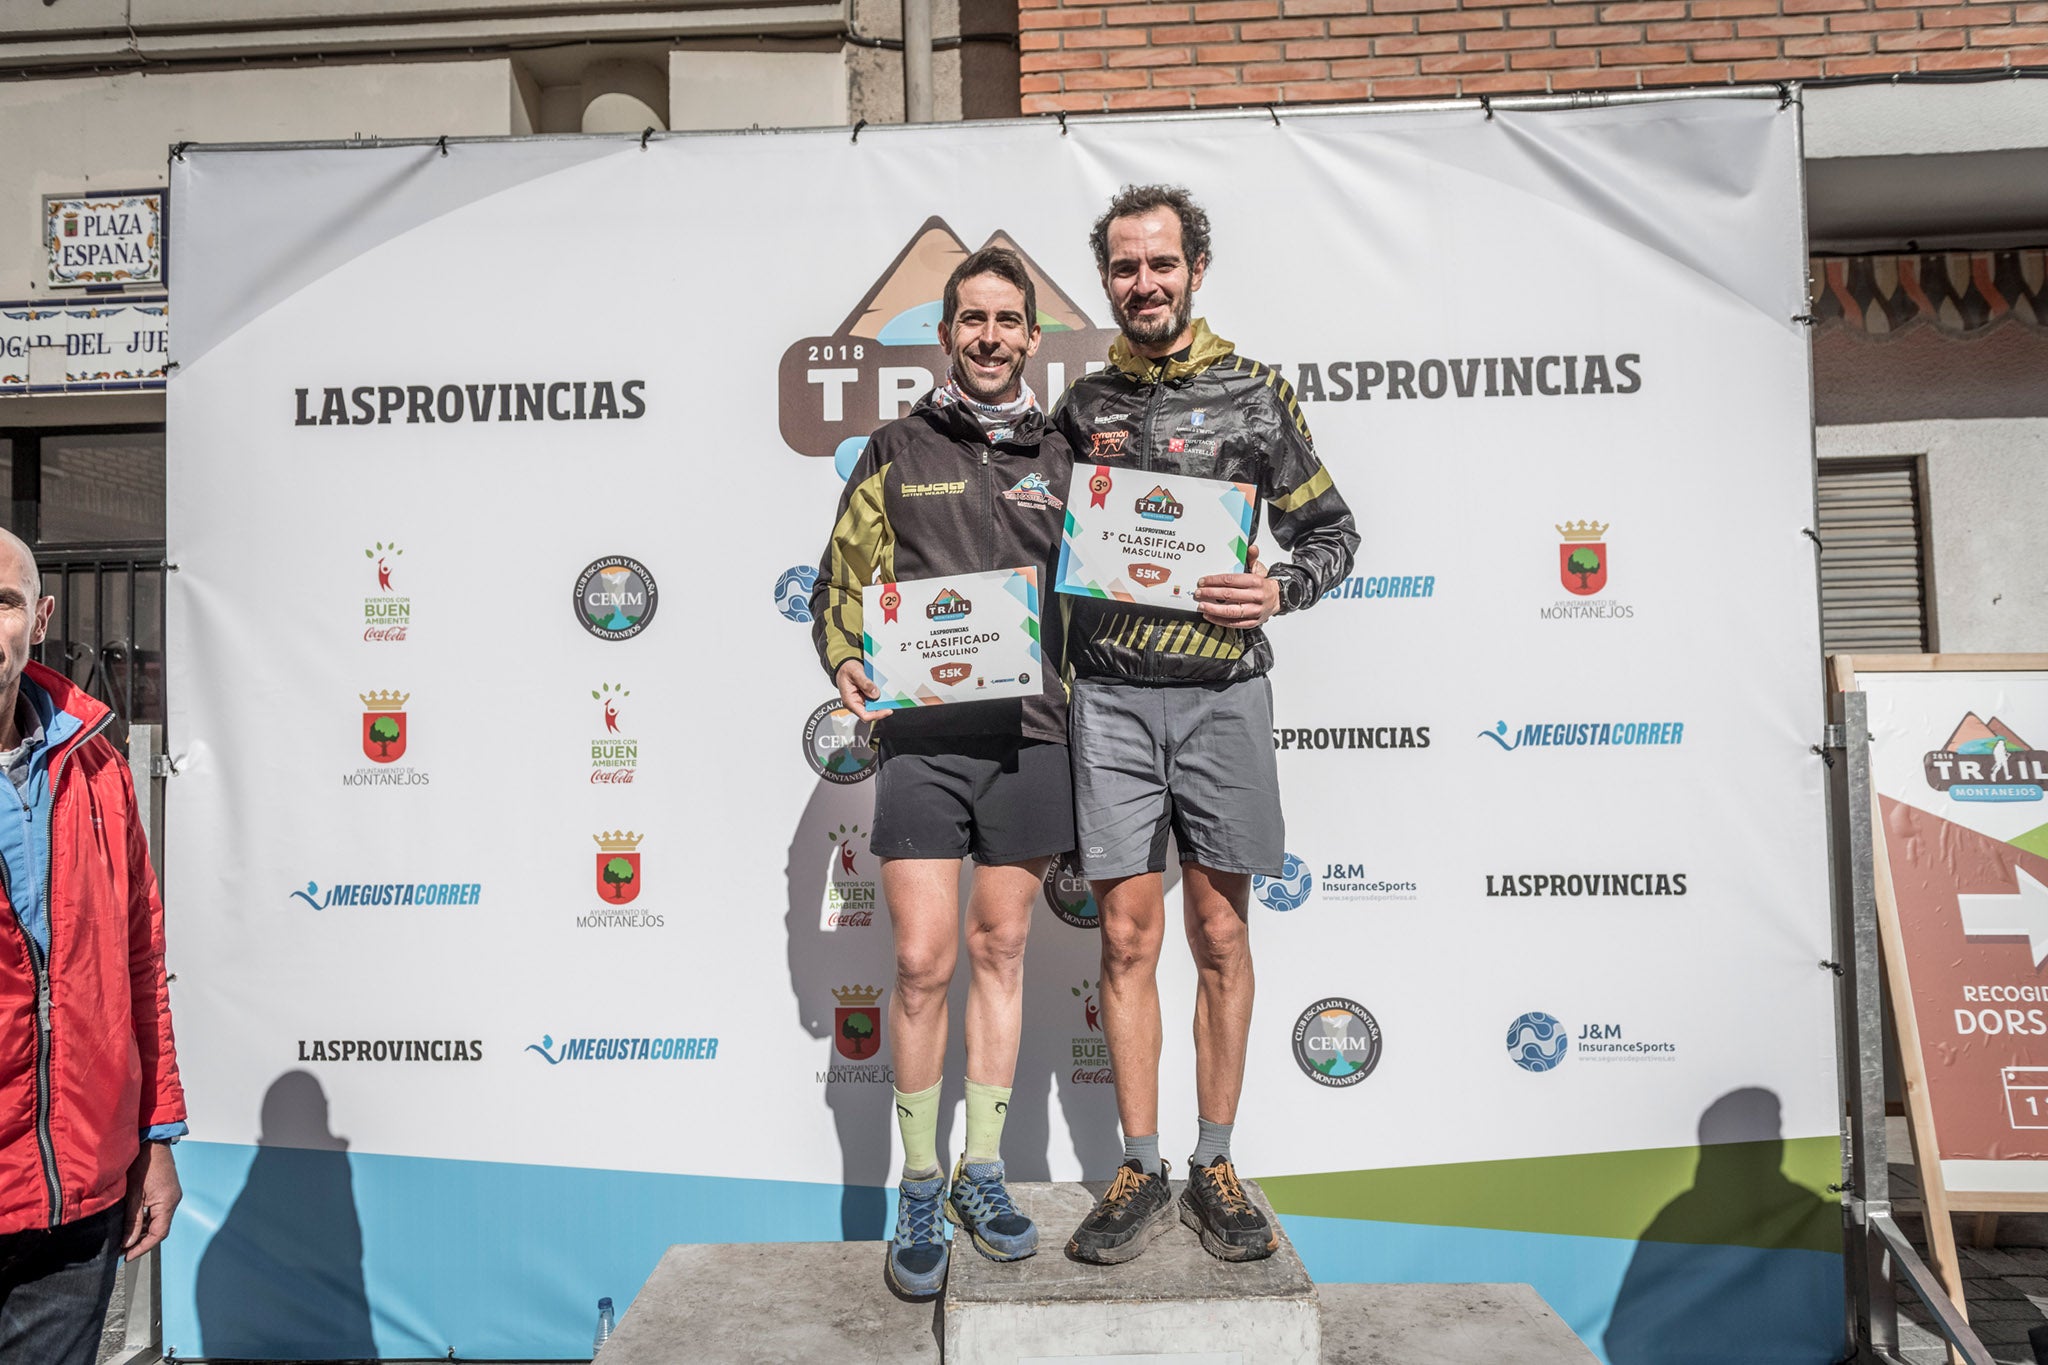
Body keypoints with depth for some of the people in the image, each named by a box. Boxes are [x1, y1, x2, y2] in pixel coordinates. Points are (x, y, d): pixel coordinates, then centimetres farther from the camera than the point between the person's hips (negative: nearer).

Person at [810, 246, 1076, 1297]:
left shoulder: (1062, 458, 12)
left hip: (1029, 737, 2)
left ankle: (982, 1174, 24)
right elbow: (838, 586, 11)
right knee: (923, 964, -3)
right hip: (921, 736, -1)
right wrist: (845, 667, -8)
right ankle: (920, 1189, 16)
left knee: (999, 954, 10)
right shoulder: (897, 452, 9)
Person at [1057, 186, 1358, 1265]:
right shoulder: (1079, 407, 11)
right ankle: (1140, 1171, 14)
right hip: (1110, 694, 1)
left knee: (1219, 934, 5)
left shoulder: (1253, 394, 5)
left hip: (1220, 690, -1)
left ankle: (1213, 1167, 18)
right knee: (1128, 935, 2)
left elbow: (1332, 529, 9)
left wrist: (1280, 589, -11)